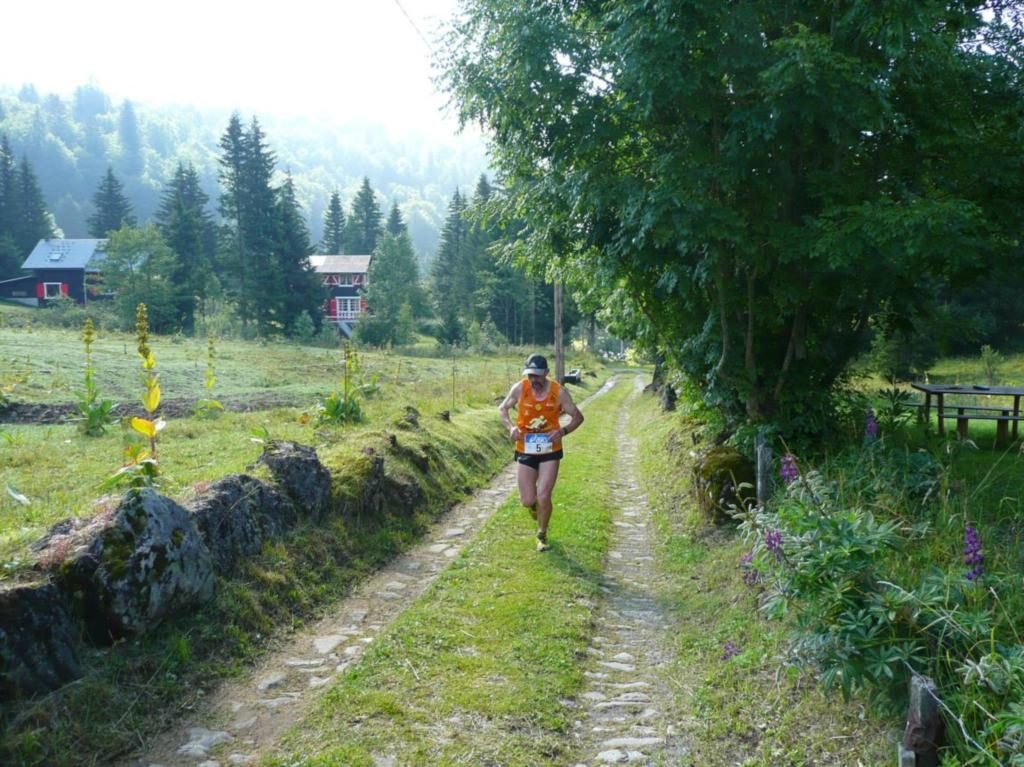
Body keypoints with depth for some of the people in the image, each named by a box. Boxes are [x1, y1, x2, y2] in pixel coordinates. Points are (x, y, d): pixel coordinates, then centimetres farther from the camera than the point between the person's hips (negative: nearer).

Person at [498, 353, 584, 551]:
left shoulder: (558, 392, -13)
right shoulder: (519, 389, -11)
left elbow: (578, 416, -3)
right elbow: (503, 408, 6)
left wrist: (563, 431, -22)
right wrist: (511, 426, -14)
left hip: (550, 452, -1)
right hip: (525, 451, 1)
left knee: (543, 497, -6)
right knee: (528, 501, 1)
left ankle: (542, 535, 19)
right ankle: (533, 503, 40)